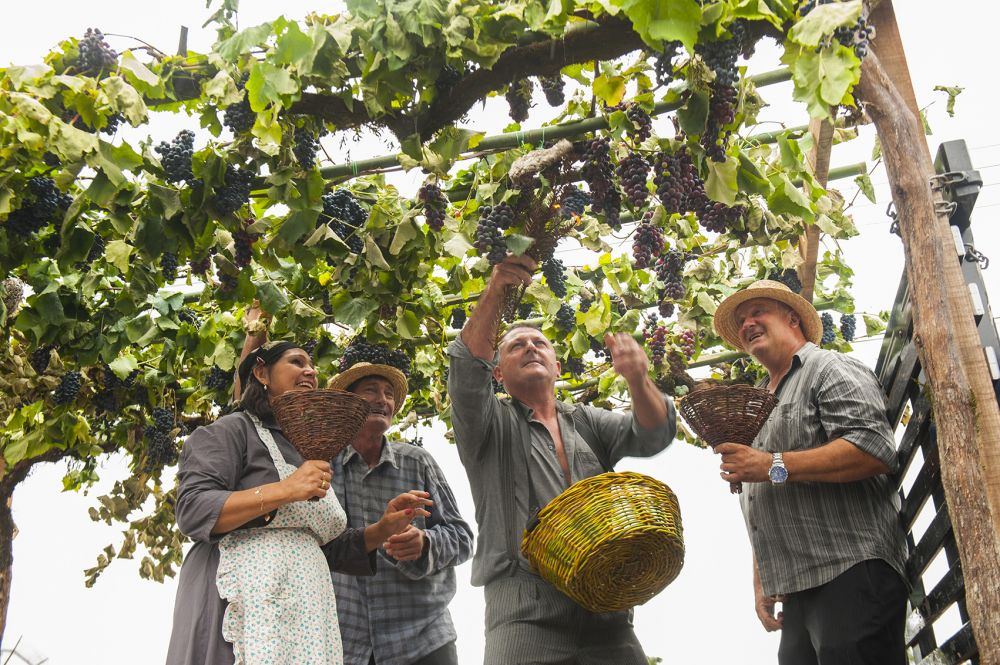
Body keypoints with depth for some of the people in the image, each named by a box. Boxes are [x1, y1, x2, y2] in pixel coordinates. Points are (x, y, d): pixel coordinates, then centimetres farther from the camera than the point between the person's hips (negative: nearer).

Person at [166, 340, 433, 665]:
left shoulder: (307, 453, 23)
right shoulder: (234, 429, 1)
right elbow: (192, 512, -13)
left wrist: (383, 529, 7)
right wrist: (284, 490, -20)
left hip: (306, 616, 7)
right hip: (246, 604, -6)